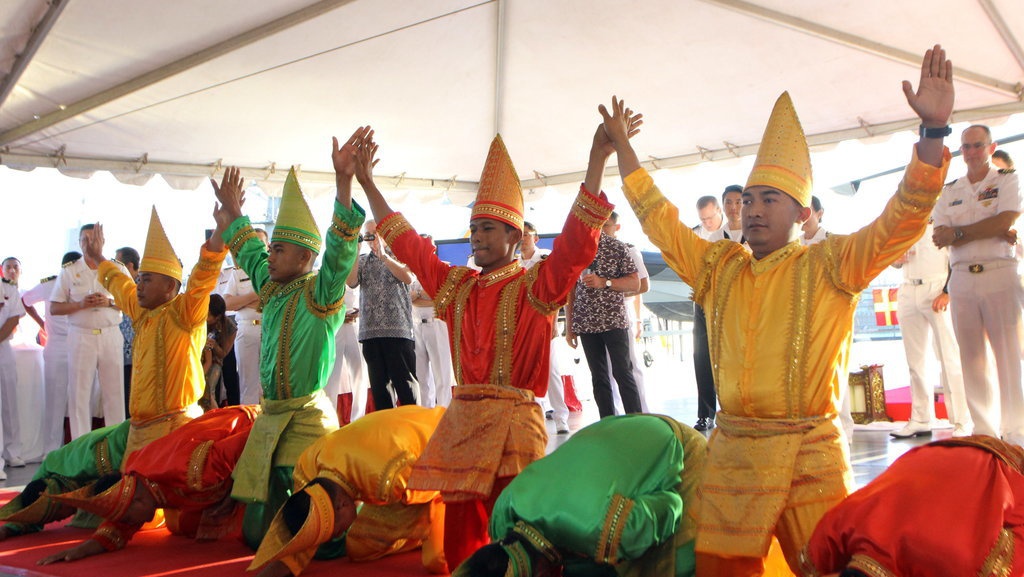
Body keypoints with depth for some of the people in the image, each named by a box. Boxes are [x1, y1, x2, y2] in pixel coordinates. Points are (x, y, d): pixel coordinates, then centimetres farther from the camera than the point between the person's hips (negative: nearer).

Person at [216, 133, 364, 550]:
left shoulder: (321, 291, -8)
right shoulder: (273, 288, 12)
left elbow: (340, 249, -24)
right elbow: (249, 252, 31)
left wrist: (343, 180, -34)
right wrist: (234, 214, 37)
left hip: (307, 419, -8)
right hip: (269, 417, 8)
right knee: (257, 533, 9)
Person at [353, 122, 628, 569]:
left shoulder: (535, 286, -3)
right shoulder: (456, 286, 12)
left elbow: (576, 244, -17)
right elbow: (407, 244, 18)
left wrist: (597, 162, -24)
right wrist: (367, 183, 19)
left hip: (512, 427, -5)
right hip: (460, 423, 6)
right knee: (459, 547, 12)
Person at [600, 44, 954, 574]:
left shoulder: (830, 265, 2)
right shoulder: (717, 266, 12)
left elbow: (902, 219, -8)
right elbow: (657, 217, 18)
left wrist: (933, 129, -19)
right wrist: (621, 145, 21)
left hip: (809, 457, -3)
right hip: (730, 455, 4)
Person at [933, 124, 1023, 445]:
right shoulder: (948, 192, 15)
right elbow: (940, 238, 1)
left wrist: (958, 233, -10)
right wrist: (992, 232, -9)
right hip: (962, 278, 3)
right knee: (971, 357, 3)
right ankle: (984, 430, 9)